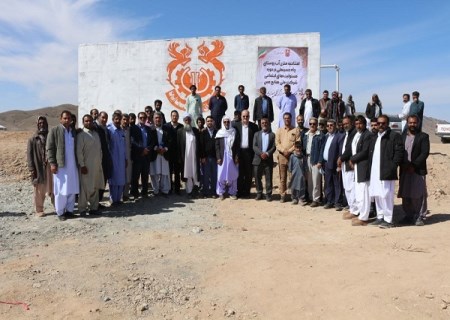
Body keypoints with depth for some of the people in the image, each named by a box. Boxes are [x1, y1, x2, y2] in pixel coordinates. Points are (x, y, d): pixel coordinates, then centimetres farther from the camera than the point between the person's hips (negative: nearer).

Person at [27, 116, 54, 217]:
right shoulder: (33, 139, 2)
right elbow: (29, 154, -1)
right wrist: (31, 168, -9)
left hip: (51, 166, 2)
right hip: (39, 168, -2)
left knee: (53, 189, 8)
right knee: (39, 190, 4)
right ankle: (38, 210, 14)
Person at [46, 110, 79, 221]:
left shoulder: (73, 131, 13)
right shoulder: (54, 130, -1)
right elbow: (49, 148, -4)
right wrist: (52, 163, -11)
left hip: (73, 165, 5)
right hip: (60, 165, -4)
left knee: (72, 190, 7)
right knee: (61, 191, 0)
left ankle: (69, 210, 17)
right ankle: (60, 212, 10)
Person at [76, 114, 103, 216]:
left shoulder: (96, 134, 12)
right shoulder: (81, 135, -7)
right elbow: (79, 151, -11)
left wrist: (100, 163, 11)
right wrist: (82, 165, -15)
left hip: (97, 165, 6)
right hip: (86, 166, -6)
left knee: (95, 188, 10)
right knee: (85, 188, -1)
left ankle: (94, 207, 20)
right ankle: (82, 209, 8)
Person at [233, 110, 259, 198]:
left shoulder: (254, 126, 4)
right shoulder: (236, 125, 5)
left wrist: (255, 152, -5)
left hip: (249, 152, 0)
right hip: (239, 152, 0)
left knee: (249, 173, 5)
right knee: (240, 173, 4)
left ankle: (247, 192, 14)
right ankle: (240, 192, 12)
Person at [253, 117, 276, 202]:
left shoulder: (272, 134, 7)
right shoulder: (257, 134, 11)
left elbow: (273, 147, -1)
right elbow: (254, 146, 1)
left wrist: (267, 154, -17)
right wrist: (261, 153, -15)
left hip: (268, 159, -1)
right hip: (258, 159, 2)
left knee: (268, 178, 1)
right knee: (257, 178, 5)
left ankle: (268, 194, 9)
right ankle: (259, 193, 16)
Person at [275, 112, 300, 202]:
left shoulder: (296, 130, 3)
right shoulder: (279, 130, 11)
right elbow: (277, 143, 5)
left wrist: (289, 150, -13)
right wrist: (283, 150, -11)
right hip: (282, 156, 2)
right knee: (282, 177, 4)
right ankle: (282, 195, 9)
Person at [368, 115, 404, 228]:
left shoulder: (394, 136, -4)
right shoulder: (375, 138, 19)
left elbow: (399, 152, -10)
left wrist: (392, 167, -15)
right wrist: (370, 168, 12)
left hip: (386, 173, -7)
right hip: (375, 172, 8)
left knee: (386, 196, -4)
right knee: (377, 195, 12)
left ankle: (388, 220, 5)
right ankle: (380, 218, 23)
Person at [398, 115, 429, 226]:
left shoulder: (423, 136, 1)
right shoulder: (403, 136, 13)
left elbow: (425, 153, -8)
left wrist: (413, 165, -15)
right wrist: (403, 164, -8)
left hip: (418, 170, -4)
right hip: (404, 170, 4)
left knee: (419, 195, -2)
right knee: (405, 195, 6)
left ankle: (420, 217, 6)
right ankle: (409, 216, 17)